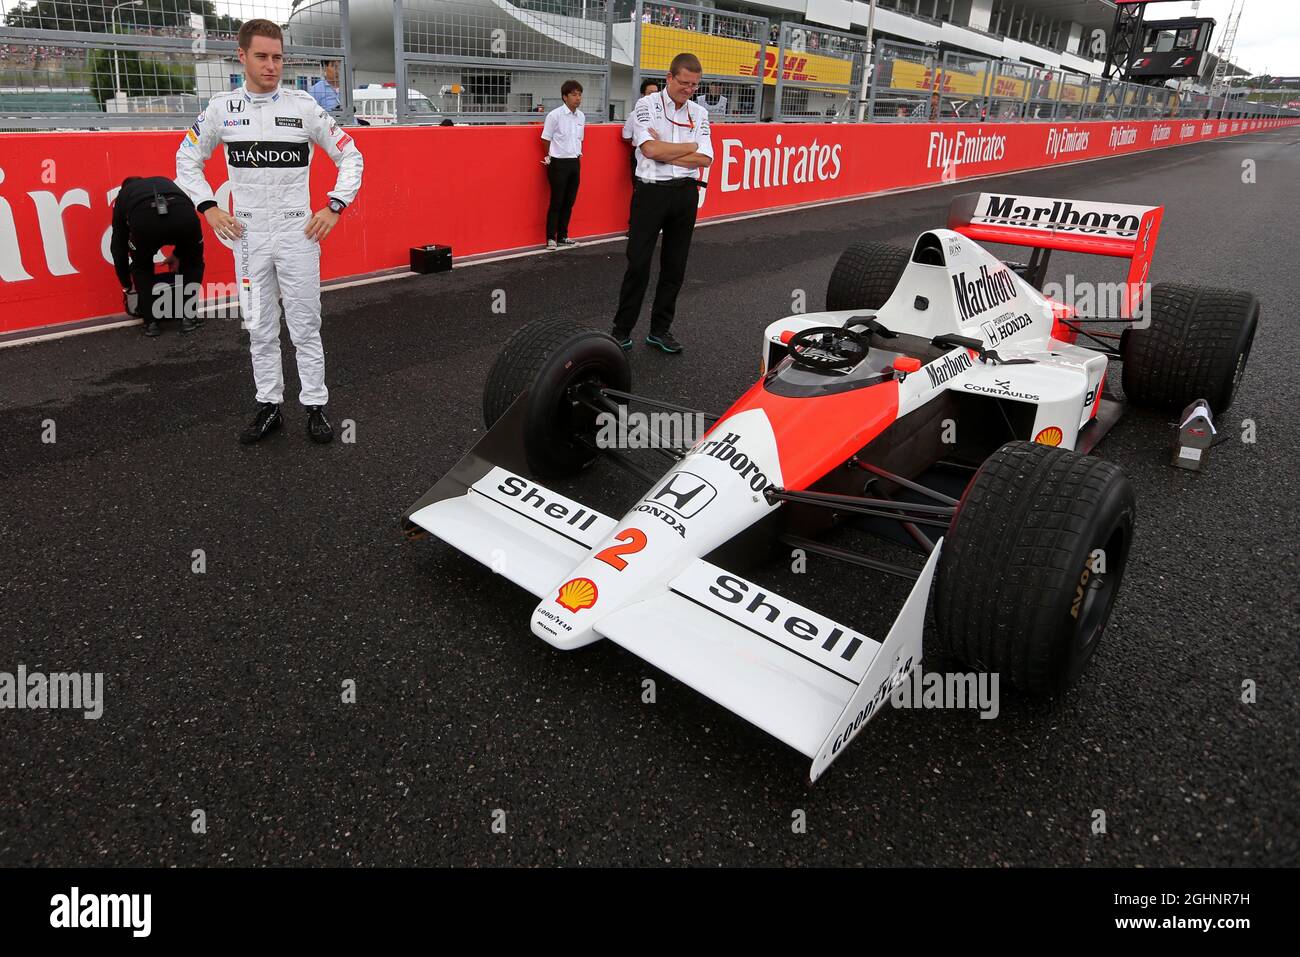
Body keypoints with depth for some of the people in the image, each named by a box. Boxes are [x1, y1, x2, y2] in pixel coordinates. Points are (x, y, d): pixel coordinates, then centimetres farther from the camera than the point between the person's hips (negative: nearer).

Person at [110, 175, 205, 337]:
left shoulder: (123, 196, 39)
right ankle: (188, 317, 26)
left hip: (145, 220, -1)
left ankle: (151, 322, 25)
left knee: (142, 268, 29)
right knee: (193, 263, 31)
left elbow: (118, 247, 39)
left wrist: (126, 286, 50)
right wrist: (177, 254, 63)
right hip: (183, 214, 1)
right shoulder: (164, 182, 45)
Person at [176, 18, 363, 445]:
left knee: (305, 326, 1)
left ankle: (316, 407, 11)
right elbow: (187, 158, 15)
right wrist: (208, 207, 5)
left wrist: (335, 206, -4)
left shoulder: (304, 106, -2)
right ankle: (269, 406, 18)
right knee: (259, 329, 8)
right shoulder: (222, 108, 3)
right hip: (248, 235, 2)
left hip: (299, 233, -2)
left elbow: (350, 156, 4)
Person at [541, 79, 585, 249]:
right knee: (556, 202, -3)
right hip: (559, 163, -6)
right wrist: (550, 157, 3)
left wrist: (578, 154, 11)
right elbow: (546, 139, -5)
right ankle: (551, 238, 5)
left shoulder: (581, 116, 6)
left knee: (569, 202, 10)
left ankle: (563, 236, 19)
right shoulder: (554, 115, -12)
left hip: (575, 162, 6)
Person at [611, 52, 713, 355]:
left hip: (686, 194, 4)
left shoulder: (699, 113, 9)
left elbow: (705, 159, -2)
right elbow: (650, 149, -15)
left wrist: (664, 152, -10)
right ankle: (621, 330, 6)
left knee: (675, 267, 7)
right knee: (638, 263, -4)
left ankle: (660, 330, 19)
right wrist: (691, 147, -4)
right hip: (651, 191, -4)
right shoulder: (647, 105, -2)